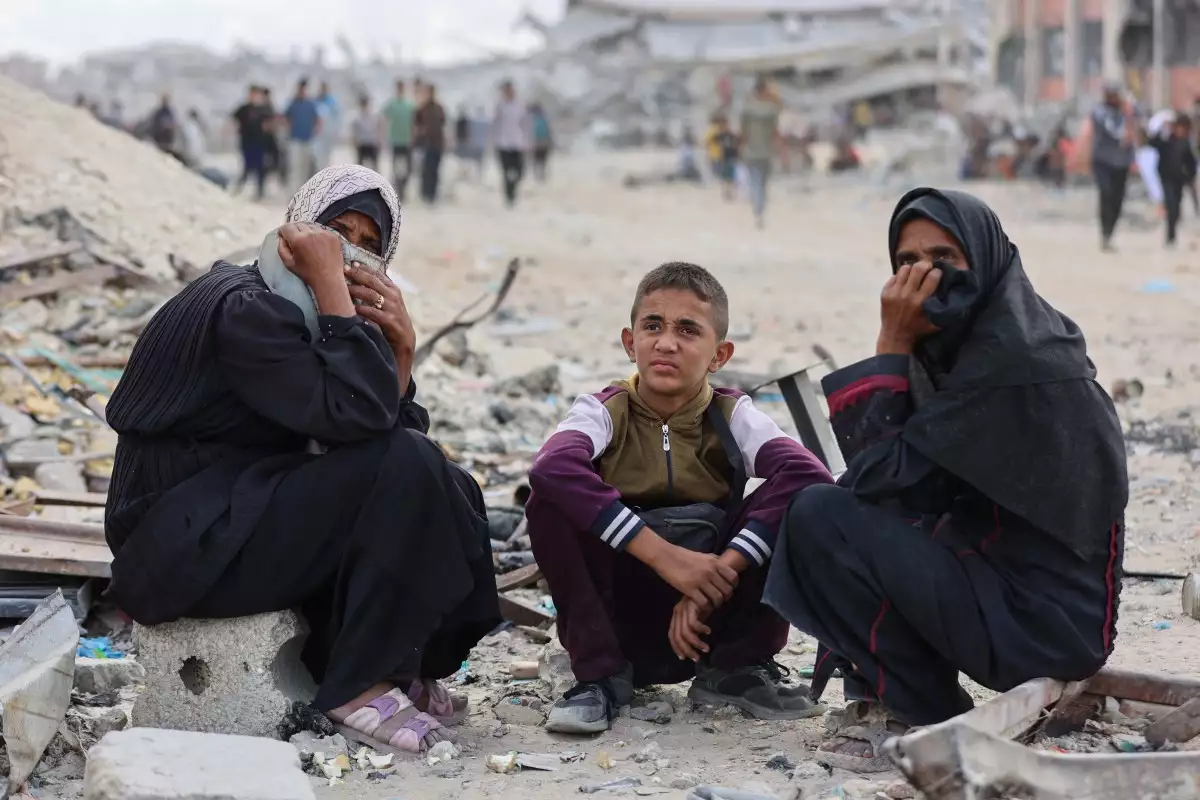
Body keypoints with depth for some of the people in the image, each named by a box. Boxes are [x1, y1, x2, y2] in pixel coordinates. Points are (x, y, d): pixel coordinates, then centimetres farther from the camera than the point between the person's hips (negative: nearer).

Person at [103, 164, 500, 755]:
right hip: (184, 548, -9)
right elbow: (354, 415, -27)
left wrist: (401, 346, -8)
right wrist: (329, 282, -22)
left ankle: (401, 664, 6)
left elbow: (391, 424, 7)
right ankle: (358, 688, -14)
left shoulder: (305, 313, 13)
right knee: (406, 467, -21)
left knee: (438, 483, 3)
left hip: (237, 519, 9)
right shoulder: (246, 308, -16)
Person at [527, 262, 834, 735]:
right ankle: (600, 675, -12)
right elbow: (553, 466, -31)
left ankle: (737, 668, -1)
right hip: (616, 620, -1)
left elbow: (810, 475, -23)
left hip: (708, 620, 1)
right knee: (552, 498, -24)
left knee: (799, 495, -17)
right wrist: (663, 554, -36)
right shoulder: (605, 412, -7)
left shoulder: (732, 417, -3)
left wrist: (722, 573, -31)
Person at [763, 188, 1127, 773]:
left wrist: (893, 342, -14)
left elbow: (881, 473, -19)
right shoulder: (975, 337, 9)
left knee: (819, 517, -17)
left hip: (1043, 623, -10)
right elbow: (906, 478, 13)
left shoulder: (1008, 353, -19)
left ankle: (926, 715, -4)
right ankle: (885, 694, 11)